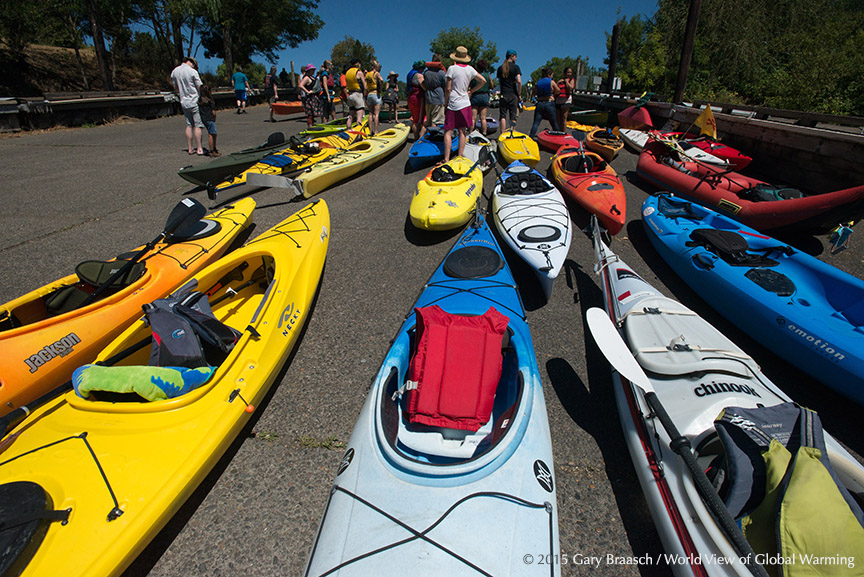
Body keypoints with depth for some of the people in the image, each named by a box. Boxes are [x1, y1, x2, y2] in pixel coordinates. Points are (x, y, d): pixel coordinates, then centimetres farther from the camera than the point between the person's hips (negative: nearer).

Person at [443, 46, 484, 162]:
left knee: (448, 132, -3)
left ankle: (446, 159, -10)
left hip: (453, 105, -4)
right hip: (465, 104, 4)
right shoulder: (470, 69, 6)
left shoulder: (452, 68, -7)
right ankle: (460, 157, 7)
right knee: (462, 131, 8)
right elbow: (483, 81, 11)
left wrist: (446, 103, 4)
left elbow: (448, 89, -8)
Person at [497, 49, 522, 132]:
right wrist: (519, 95, -4)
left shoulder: (500, 68, 10)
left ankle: (502, 134, -3)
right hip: (513, 94, -3)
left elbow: (499, 83, 14)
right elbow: (519, 81, -12)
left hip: (503, 94, 3)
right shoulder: (515, 67, -4)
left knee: (503, 116, 4)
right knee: (513, 117, 2)